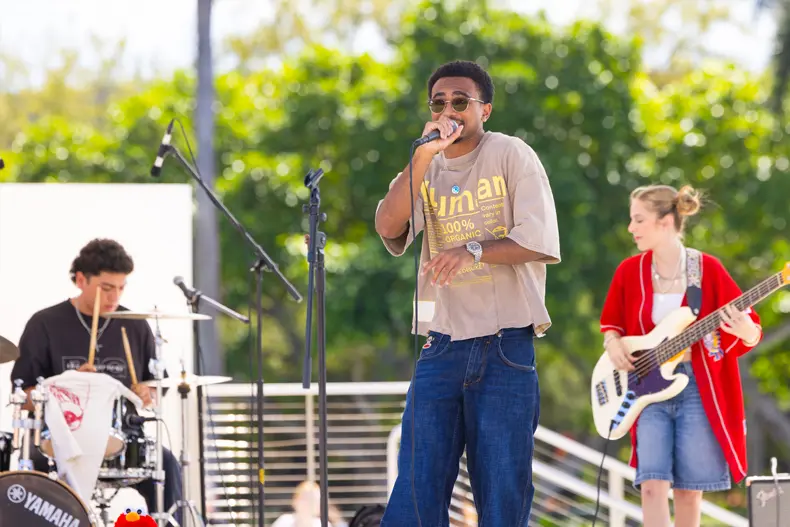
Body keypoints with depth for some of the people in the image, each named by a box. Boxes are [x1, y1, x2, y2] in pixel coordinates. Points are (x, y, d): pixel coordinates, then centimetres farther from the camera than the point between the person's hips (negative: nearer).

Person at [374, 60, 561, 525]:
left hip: (505, 346, -3)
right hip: (442, 345, 3)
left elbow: (541, 241, -9)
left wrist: (473, 250, -22)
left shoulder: (511, 155, 1)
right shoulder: (426, 171, 13)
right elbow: (389, 227, -6)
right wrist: (425, 155, -13)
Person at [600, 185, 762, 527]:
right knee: (652, 486, -14)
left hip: (697, 387, -2)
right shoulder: (629, 271, 4)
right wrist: (613, 345, -2)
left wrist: (746, 332, -24)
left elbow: (751, 334, -1)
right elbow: (611, 322, 20)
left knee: (689, 491, 1)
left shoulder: (707, 270, -4)